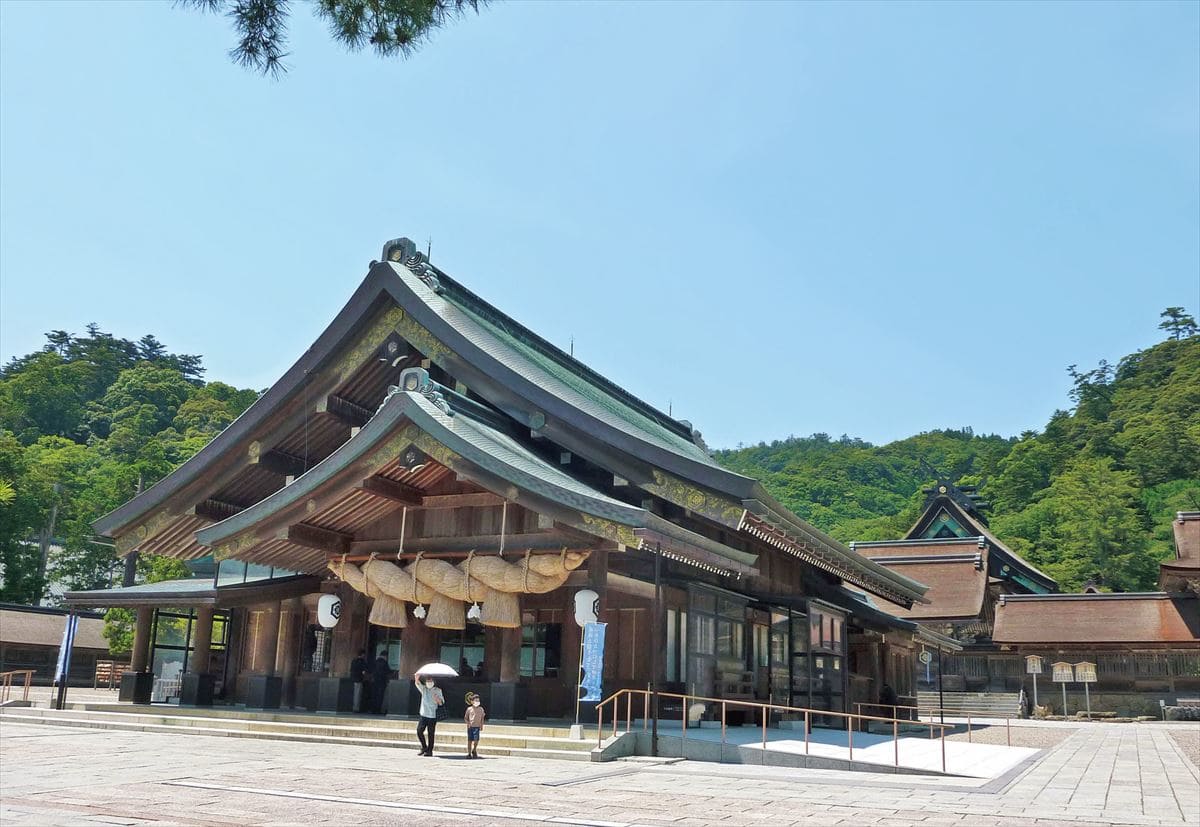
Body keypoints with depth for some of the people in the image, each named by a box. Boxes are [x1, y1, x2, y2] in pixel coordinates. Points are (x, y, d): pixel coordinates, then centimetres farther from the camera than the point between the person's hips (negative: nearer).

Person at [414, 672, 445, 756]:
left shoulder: (437, 690, 6)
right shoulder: (423, 689, 10)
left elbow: (441, 703, 2)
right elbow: (417, 683, -7)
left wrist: (436, 698, -18)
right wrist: (417, 677, -26)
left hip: (432, 715, -2)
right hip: (423, 714, 2)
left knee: (431, 734, -1)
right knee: (419, 731, -7)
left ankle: (429, 751, 6)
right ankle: (424, 747, 12)